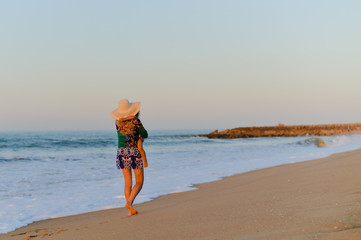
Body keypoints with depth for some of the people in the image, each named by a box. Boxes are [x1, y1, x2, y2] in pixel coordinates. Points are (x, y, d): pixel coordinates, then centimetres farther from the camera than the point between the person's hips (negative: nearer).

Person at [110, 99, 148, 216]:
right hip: (134, 153, -5)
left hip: (121, 153, 5)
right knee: (139, 182, 5)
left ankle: (130, 210, 4)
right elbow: (145, 135, 0)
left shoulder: (118, 121, 4)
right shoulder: (135, 121, -11)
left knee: (128, 182, 8)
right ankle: (129, 202, -17)